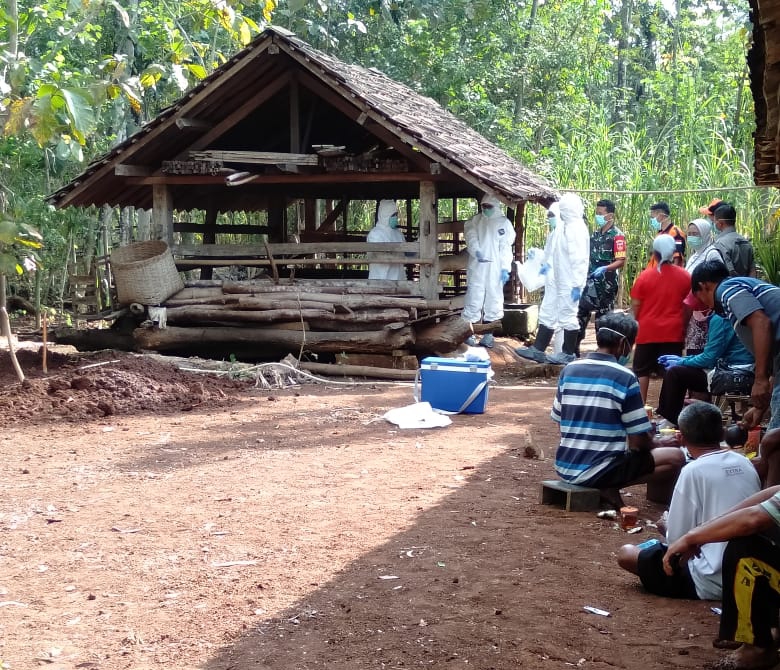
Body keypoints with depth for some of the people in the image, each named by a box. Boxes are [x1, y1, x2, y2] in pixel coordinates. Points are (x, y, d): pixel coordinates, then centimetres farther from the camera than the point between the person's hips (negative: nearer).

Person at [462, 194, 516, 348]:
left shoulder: (504, 223, 3)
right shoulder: (475, 221, 8)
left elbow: (506, 247, -2)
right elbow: (471, 237, -5)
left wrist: (505, 268, -9)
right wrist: (476, 250, -25)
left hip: (495, 269, -1)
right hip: (476, 267, 1)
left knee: (493, 301, 2)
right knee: (473, 300, 0)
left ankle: (488, 335, 8)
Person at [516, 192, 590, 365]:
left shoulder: (577, 229, -20)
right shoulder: (564, 225, 7)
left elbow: (579, 260, -23)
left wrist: (577, 285, -23)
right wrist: (548, 265, 21)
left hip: (569, 282, -10)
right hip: (556, 278, 10)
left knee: (567, 315, 2)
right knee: (547, 313, 13)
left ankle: (568, 354, 14)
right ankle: (537, 350, 20)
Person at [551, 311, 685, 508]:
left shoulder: (569, 370, 3)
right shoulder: (625, 378, -12)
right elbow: (640, 441, -10)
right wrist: (654, 446, 13)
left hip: (565, 466, 7)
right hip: (599, 470, -7)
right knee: (675, 457, 1)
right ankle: (610, 488, -7)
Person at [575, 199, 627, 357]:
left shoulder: (617, 235, -9)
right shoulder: (594, 234, 13)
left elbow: (621, 261, -16)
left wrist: (604, 268, -29)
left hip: (606, 283, -7)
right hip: (590, 280, 7)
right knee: (581, 313, 4)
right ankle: (574, 347, 9)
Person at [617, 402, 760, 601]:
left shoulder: (694, 471, -14)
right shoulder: (745, 464, 4)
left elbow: (677, 539, -10)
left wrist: (667, 526, 14)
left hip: (712, 584, -7)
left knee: (626, 554, 2)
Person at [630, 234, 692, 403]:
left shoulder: (645, 276, -7)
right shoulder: (684, 276, -2)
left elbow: (635, 306, -3)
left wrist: (638, 324, 13)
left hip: (648, 331, -1)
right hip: (673, 332, 1)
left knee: (642, 371, 11)